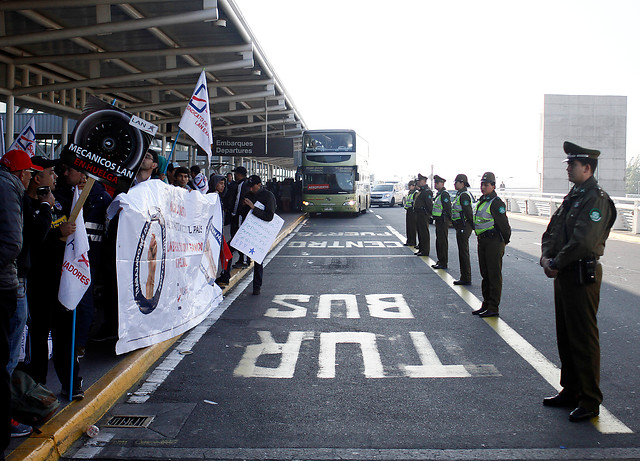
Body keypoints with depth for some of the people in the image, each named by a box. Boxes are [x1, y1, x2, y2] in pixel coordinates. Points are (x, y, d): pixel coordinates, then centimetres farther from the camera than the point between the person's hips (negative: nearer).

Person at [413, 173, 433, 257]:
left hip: (423, 215, -10)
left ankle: (425, 251, -3)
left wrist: (430, 213, -19)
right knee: (420, 232, 15)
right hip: (419, 215, 10)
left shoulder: (427, 191, -15)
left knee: (424, 233, -6)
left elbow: (429, 204, -20)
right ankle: (421, 249, 22)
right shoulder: (420, 191, 17)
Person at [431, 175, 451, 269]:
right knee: (439, 241, 15)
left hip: (443, 222, -10)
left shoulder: (444, 194, -15)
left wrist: (449, 220, -21)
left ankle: (443, 263, -3)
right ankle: (440, 261, 23)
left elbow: (447, 208, -20)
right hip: (438, 221, 11)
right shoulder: (438, 194, 17)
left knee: (442, 242, -7)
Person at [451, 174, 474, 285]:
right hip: (462, 227, 11)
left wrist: (472, 225, -17)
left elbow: (468, 212, -20)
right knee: (463, 252, 14)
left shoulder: (463, 195, -17)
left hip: (463, 227, -11)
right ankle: (465, 277, 21)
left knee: (463, 252, -5)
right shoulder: (462, 194, 15)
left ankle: (466, 279, 0)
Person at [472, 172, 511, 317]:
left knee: (494, 275, -4)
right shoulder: (481, 201, 15)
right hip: (482, 241, 10)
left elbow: (503, 224, -15)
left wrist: (505, 241, -9)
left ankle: (494, 308, 0)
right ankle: (486, 305, 23)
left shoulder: (496, 203, -14)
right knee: (485, 274, 14)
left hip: (494, 241, -9)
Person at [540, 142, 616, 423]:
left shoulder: (596, 199, -15)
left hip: (582, 275, -10)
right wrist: (546, 257, -3)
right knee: (565, 336, 16)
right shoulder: (573, 196, 14)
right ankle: (570, 391, 28)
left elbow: (584, 241, -24)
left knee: (584, 339, -2)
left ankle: (590, 401, 8)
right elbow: (552, 231, 14)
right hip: (564, 274, 10)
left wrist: (557, 264, -16)